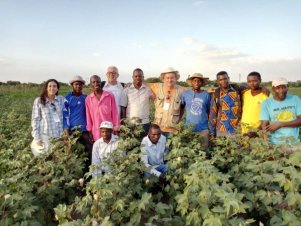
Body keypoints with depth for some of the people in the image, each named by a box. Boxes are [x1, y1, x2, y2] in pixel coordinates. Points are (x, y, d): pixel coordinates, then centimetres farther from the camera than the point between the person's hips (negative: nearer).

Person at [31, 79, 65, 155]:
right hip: (45, 135, -2)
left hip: (59, 135, 2)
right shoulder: (39, 101, -1)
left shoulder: (62, 99, 4)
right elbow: (35, 120, 0)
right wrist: (37, 138, -4)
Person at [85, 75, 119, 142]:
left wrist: (116, 129, 0)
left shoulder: (110, 96, -3)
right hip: (96, 132, 2)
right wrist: (90, 132, 8)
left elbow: (114, 113, 0)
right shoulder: (88, 99, 3)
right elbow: (88, 116, 8)